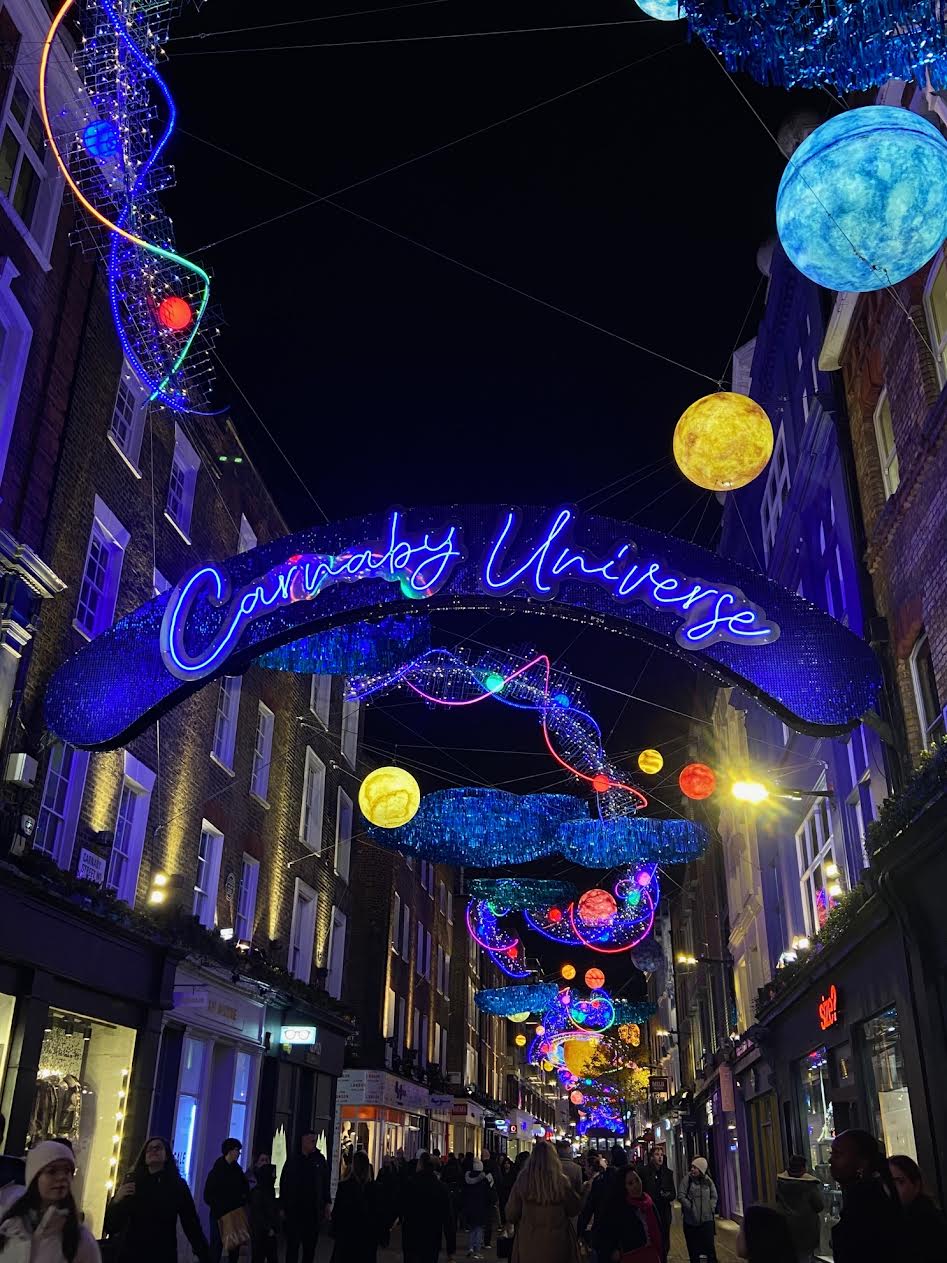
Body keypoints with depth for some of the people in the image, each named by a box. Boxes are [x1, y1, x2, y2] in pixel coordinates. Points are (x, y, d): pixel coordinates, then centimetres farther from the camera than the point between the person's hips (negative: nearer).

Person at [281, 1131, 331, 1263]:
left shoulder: (320, 1160, 2)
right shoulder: (292, 1161, -1)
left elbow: (325, 1183, 5)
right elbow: (283, 1185, 1)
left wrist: (326, 1204, 1)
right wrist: (282, 1207, -1)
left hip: (314, 1210, 1)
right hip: (294, 1210, -1)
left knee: (310, 1246, 8)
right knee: (293, 1245, 2)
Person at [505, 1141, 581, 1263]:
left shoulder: (522, 1179, -12)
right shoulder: (561, 1181, -15)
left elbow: (511, 1214, -2)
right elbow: (574, 1210, 0)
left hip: (529, 1240, 1)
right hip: (556, 1240, -1)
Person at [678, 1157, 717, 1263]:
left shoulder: (708, 1180, 0)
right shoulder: (687, 1179, -7)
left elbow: (714, 1196, 12)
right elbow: (680, 1195, -8)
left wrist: (711, 1208, 0)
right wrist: (691, 1207, -11)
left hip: (706, 1219, 1)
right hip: (691, 1220, -1)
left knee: (709, 1246, 1)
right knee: (693, 1248, 5)